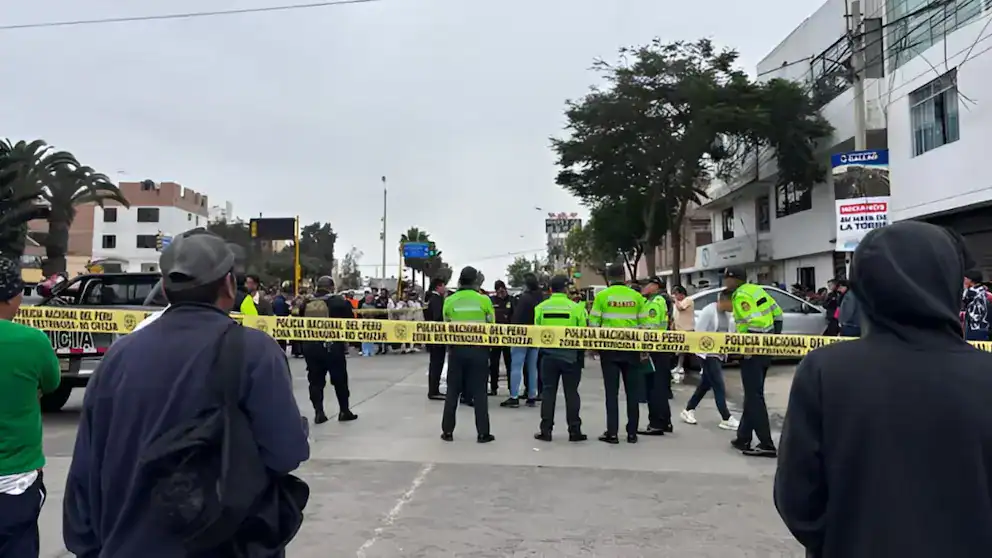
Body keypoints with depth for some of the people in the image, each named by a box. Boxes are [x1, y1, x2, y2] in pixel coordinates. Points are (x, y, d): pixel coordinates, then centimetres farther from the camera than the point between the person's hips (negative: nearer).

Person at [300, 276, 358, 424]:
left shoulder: (306, 304, 5)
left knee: (315, 381, 10)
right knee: (340, 380, 10)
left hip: (310, 346, 3)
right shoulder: (339, 302, -7)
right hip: (333, 346, -3)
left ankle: (318, 412, 6)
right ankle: (344, 411, 16)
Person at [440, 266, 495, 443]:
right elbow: (491, 326, 1)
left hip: (456, 349, 1)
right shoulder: (484, 300, -7)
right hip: (478, 349, -1)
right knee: (479, 391, 5)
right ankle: (483, 433, 8)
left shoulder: (449, 301, -3)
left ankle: (447, 431, 15)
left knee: (453, 391, 11)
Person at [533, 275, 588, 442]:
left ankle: (546, 430, 11)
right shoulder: (575, 307, -9)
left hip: (548, 355, 1)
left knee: (548, 392, 9)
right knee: (571, 393, 8)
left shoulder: (540, 307, -4)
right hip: (570, 356, -1)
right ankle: (574, 431, 13)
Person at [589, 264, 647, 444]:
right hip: (631, 348, 2)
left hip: (610, 348, -2)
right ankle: (632, 432, 13)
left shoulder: (602, 296, -3)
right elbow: (643, 324, 4)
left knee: (612, 391, 3)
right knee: (633, 391, 9)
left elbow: (593, 323, -4)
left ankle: (612, 432, 3)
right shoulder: (636, 296, 3)